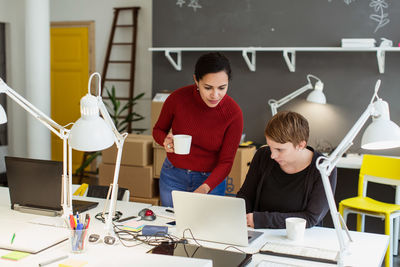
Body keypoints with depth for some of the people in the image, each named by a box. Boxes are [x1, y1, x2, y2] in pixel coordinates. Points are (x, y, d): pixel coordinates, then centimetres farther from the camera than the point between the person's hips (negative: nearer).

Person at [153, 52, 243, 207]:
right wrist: (165, 141, -21)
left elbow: (226, 162, -14)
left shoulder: (233, 114, -19)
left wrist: (205, 188, -31)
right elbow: (158, 130, 2)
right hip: (173, 177, 1)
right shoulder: (178, 98, -17)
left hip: (211, 179, -1)